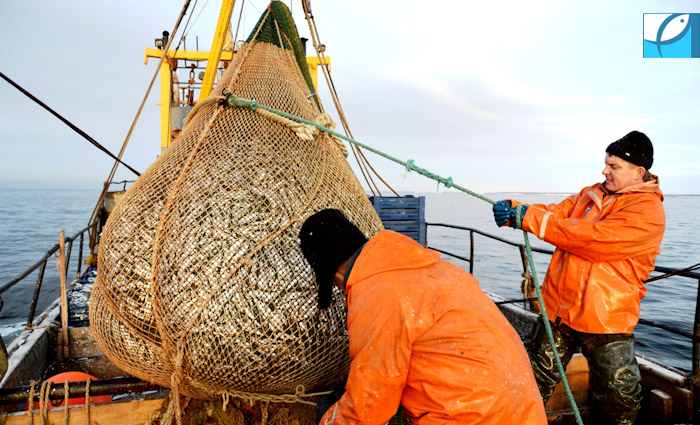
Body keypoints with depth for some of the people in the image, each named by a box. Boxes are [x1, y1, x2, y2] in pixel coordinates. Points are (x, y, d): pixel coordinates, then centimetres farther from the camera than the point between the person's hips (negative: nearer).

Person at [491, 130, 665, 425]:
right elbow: (555, 213, 3)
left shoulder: (649, 212, -15)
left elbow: (593, 238, -27)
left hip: (607, 318, -5)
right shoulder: (591, 193, 9)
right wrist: (513, 211, -18)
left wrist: (529, 218, -26)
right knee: (538, 378, 17)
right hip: (560, 306, 6)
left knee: (618, 400, 9)